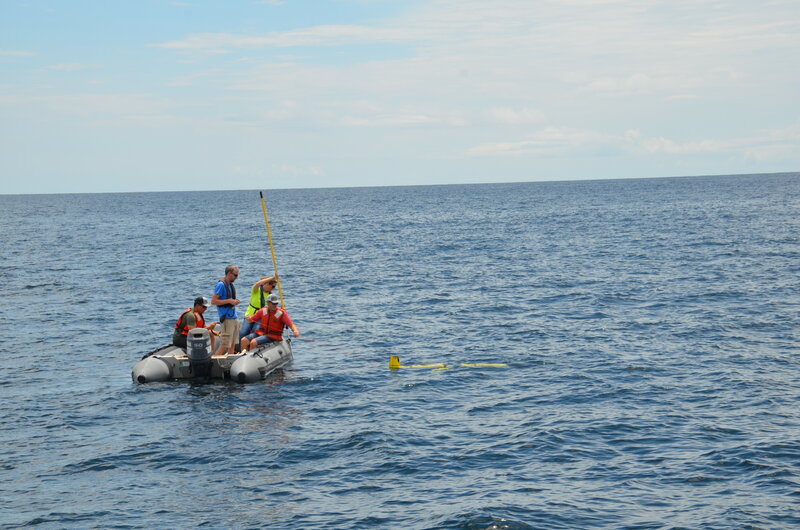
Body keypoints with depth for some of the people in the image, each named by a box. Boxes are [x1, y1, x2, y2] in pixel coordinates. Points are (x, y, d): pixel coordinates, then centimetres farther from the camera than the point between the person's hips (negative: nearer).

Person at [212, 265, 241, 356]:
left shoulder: (231, 285, 16)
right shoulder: (221, 284, -11)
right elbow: (213, 301, -17)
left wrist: (235, 301, 12)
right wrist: (229, 301, -19)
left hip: (234, 318, 9)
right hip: (226, 318, -9)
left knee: (233, 345, 10)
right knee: (225, 345, -11)